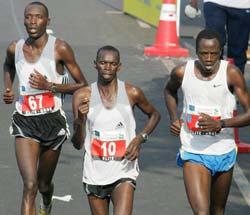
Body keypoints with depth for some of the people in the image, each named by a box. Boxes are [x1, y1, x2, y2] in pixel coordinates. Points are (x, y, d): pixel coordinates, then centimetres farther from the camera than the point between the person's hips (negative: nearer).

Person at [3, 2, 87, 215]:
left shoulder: (60, 48, -10)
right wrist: (8, 89, 9)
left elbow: (83, 85, -6)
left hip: (53, 121, -1)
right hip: (24, 122, 1)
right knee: (30, 185, -16)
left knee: (43, 183, 19)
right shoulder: (15, 49, 1)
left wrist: (49, 86, -17)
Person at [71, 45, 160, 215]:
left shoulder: (132, 93, -3)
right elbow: (77, 144, -1)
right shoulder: (82, 96, -3)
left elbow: (154, 115, 17)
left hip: (124, 171, -2)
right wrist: (80, 121, -21)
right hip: (95, 174, 2)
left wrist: (141, 138, -1)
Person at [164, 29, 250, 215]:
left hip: (224, 153, 1)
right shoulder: (182, 72, -7)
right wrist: (174, 118, 2)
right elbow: (169, 91, 18)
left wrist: (220, 124, -26)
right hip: (193, 153, -1)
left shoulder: (231, 73, -12)